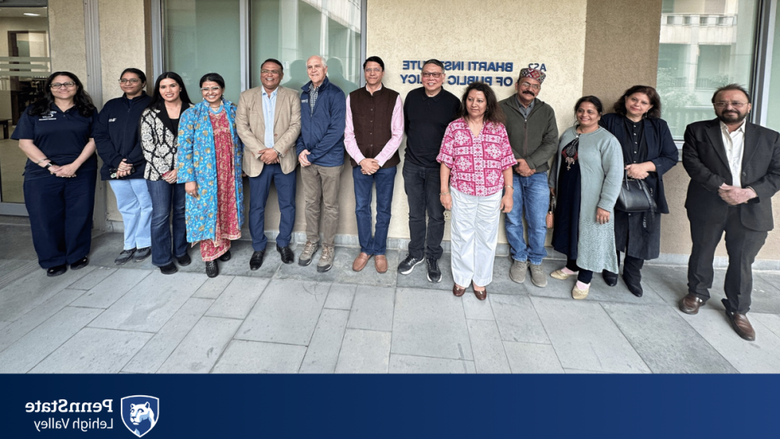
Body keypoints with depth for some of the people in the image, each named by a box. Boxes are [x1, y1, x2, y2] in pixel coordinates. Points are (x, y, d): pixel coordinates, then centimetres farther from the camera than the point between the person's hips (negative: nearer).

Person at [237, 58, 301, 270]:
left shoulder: (291, 96, 5)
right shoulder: (247, 96, 7)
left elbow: (295, 125, -5)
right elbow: (242, 127, 0)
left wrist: (276, 150, -15)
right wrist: (261, 151, -13)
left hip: (284, 160, 0)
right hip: (257, 161, 0)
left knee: (287, 205, 6)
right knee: (256, 206, 5)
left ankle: (283, 244, 24)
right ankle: (258, 248, 19)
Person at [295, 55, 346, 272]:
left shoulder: (335, 94, -9)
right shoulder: (304, 94, 8)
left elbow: (336, 130, -15)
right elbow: (299, 125, 12)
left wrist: (313, 154, -15)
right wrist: (300, 150, -6)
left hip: (330, 159, -4)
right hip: (307, 160, 5)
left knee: (330, 206, 6)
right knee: (311, 203, 14)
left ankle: (328, 247, 19)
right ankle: (311, 242, 29)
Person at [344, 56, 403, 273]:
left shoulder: (393, 98, -1)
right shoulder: (353, 98, 4)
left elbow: (397, 134, -5)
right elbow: (348, 134, 2)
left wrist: (378, 161, -12)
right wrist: (361, 160, -10)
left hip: (386, 163, -1)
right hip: (360, 163, 2)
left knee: (383, 209, 8)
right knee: (362, 208, 9)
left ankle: (379, 251, 23)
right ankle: (365, 249, 25)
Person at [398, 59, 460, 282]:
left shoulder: (452, 102, -7)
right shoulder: (412, 96, 3)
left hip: (437, 167, -3)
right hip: (412, 165, 3)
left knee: (436, 215, 4)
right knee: (415, 214, 12)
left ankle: (433, 259, 19)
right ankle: (415, 254, 27)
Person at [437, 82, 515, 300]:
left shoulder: (498, 129, 1)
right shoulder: (454, 127, -1)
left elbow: (506, 163, 2)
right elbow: (446, 161, 0)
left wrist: (508, 193, 0)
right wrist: (444, 190, -3)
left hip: (491, 195, 1)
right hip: (462, 194, -1)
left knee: (486, 238, 11)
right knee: (462, 237, 11)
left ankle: (481, 280, 28)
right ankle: (461, 278, 28)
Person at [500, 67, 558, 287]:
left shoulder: (546, 111, 7)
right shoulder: (502, 108, -1)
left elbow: (551, 143, 0)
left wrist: (530, 163, -14)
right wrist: (517, 163, -16)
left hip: (537, 175, 1)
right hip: (510, 174, -1)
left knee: (538, 224, 3)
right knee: (513, 221, 8)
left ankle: (536, 262, 23)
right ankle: (519, 259, 27)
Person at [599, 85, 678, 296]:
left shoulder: (659, 127, 9)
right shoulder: (609, 121, 2)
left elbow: (671, 157, 3)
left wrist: (645, 166, -13)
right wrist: (625, 170, -15)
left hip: (647, 191, 2)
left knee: (641, 234, 5)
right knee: (613, 231, 9)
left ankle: (632, 274, 24)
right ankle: (611, 268, 31)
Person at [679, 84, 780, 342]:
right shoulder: (698, 131, 3)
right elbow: (692, 162, -9)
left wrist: (751, 192, -17)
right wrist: (721, 188, -20)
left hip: (751, 211, 1)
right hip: (707, 207, 0)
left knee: (742, 262, 7)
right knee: (702, 254, 14)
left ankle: (738, 310, 23)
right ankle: (697, 293, 36)